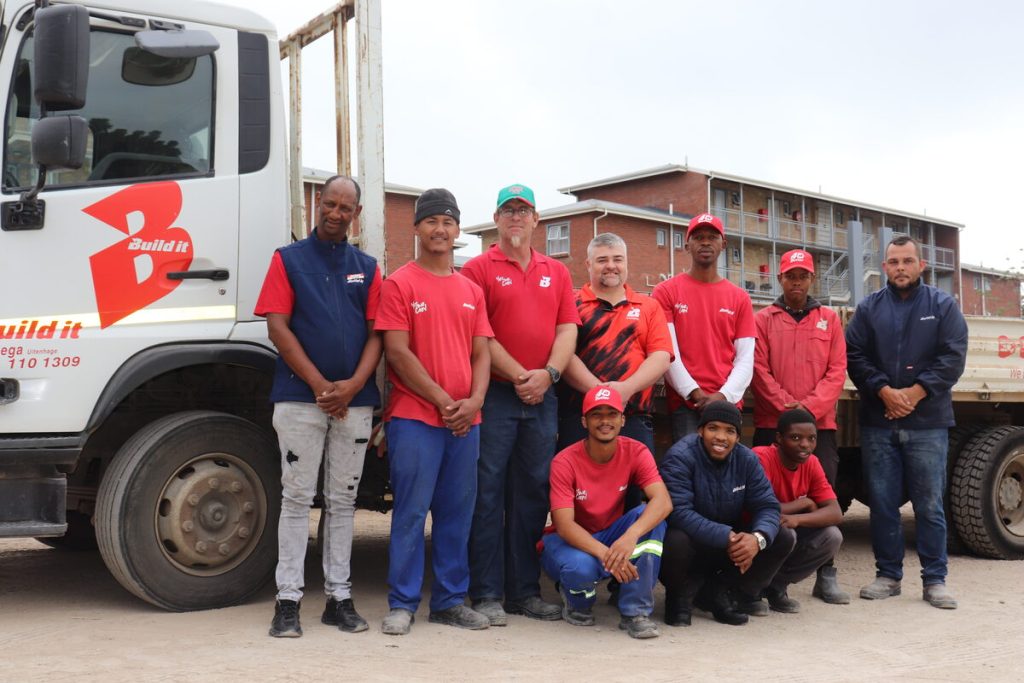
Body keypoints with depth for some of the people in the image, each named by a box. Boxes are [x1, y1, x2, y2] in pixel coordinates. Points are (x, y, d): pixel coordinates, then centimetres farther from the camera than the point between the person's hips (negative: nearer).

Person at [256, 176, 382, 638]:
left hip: (355, 400, 3)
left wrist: (353, 385, -10)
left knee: (343, 499, 8)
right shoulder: (288, 259, 6)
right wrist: (319, 384, -12)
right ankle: (288, 600, 4)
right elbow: (278, 328, -3)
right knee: (297, 498, 0)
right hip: (300, 397, -3)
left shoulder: (367, 268, 13)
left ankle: (339, 597, 15)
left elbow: (376, 333, 6)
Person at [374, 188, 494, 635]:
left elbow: (481, 352, 13)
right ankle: (402, 604, 7)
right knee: (411, 511, -2)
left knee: (457, 513, 9)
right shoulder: (400, 284, 0)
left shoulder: (471, 291, 16)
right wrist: (443, 400, -11)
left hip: (465, 420, 5)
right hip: (415, 418, -5)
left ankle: (450, 599, 19)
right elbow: (397, 351, -8)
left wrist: (474, 400, -6)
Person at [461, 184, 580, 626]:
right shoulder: (479, 269, 2)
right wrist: (519, 376, -13)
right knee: (489, 493, -2)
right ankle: (486, 594, 4)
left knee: (532, 494, 9)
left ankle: (525, 591, 18)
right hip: (495, 394, -4)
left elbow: (567, 329, 7)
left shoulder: (556, 272, 16)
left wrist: (548, 374, -9)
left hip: (542, 396, 5)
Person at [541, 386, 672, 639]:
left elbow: (663, 501, -28)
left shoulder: (636, 452, -13)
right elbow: (564, 525, -27)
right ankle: (578, 604, 2)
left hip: (613, 535, 3)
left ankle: (635, 612, -19)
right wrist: (605, 554, -43)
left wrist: (631, 536, -48)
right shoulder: (565, 462, -19)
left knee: (652, 518, -27)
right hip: (573, 542, -3)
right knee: (581, 567, -38)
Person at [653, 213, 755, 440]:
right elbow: (667, 353, -3)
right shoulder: (666, 292, 4)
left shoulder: (739, 298, 11)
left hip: (727, 403, 3)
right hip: (684, 403, -2)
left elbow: (745, 359, 5)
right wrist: (695, 393, -11)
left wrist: (723, 396, -10)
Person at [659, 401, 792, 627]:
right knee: (676, 540, -39)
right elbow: (678, 512, -31)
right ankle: (680, 598, -4)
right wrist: (726, 538, -40)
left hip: (731, 544, 5)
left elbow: (768, 506, -8)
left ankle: (718, 594, 1)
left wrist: (758, 538, -30)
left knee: (784, 538, -12)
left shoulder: (747, 459, -3)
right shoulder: (680, 457, -20)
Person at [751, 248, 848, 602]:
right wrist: (787, 407, -13)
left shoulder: (829, 319, 12)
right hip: (773, 424, -1)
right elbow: (759, 371, -2)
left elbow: (837, 371, 4)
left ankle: (826, 575, 10)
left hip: (820, 423, 2)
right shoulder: (764, 320, 6)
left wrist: (810, 407, -10)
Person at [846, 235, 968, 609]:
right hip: (878, 423, 2)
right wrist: (885, 392, -12)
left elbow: (953, 357, -4)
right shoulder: (869, 308, 8)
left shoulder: (943, 306, 5)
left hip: (928, 422, -1)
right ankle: (887, 575, 17)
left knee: (930, 504, 1)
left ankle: (935, 579, 10)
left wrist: (914, 393, -12)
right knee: (882, 503, 6)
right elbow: (855, 356, 1)